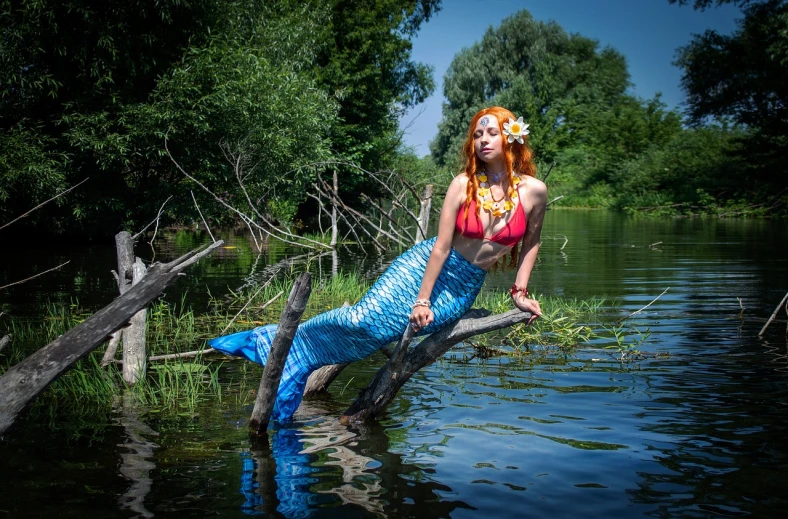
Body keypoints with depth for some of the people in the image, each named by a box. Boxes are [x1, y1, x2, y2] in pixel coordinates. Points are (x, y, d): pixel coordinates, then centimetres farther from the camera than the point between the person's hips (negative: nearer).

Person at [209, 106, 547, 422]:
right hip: (424, 265, -1)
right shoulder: (464, 184, -12)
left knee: (377, 333, -14)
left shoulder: (534, 190, -9)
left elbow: (530, 243, 6)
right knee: (364, 317, -17)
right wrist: (421, 300, -13)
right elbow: (441, 246, -13)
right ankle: (271, 339, 2)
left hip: (460, 291, 1)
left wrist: (520, 293, 3)